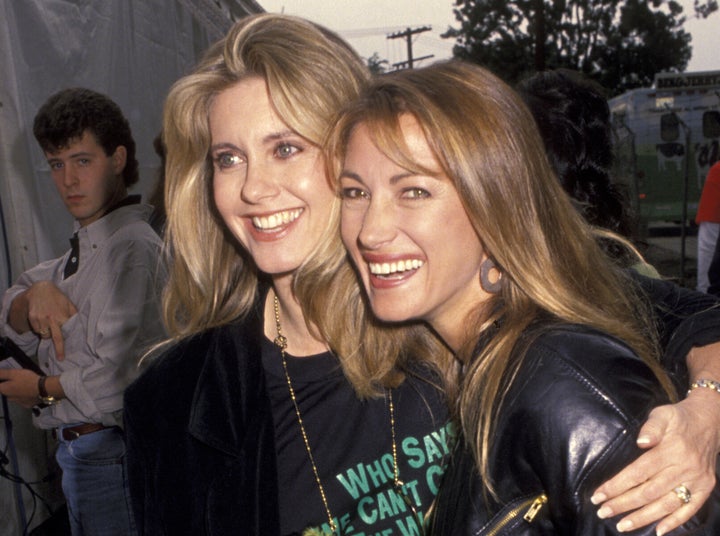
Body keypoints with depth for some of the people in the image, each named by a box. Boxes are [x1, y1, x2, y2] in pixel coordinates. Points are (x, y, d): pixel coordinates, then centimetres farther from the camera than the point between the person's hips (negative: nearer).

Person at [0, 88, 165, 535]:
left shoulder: (131, 247, -23)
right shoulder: (86, 243, 9)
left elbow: (118, 381, -30)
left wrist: (43, 390, -13)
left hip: (108, 452, -9)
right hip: (83, 447, 9)